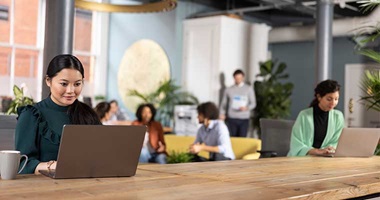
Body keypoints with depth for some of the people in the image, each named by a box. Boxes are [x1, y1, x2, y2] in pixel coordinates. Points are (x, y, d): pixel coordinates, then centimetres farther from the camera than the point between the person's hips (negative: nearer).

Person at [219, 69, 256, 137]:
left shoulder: (249, 89, 6)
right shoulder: (229, 90, 8)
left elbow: (253, 103, 5)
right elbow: (223, 103, 13)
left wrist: (247, 108, -15)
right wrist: (222, 113, -4)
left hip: (244, 119, 0)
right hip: (231, 118, 0)